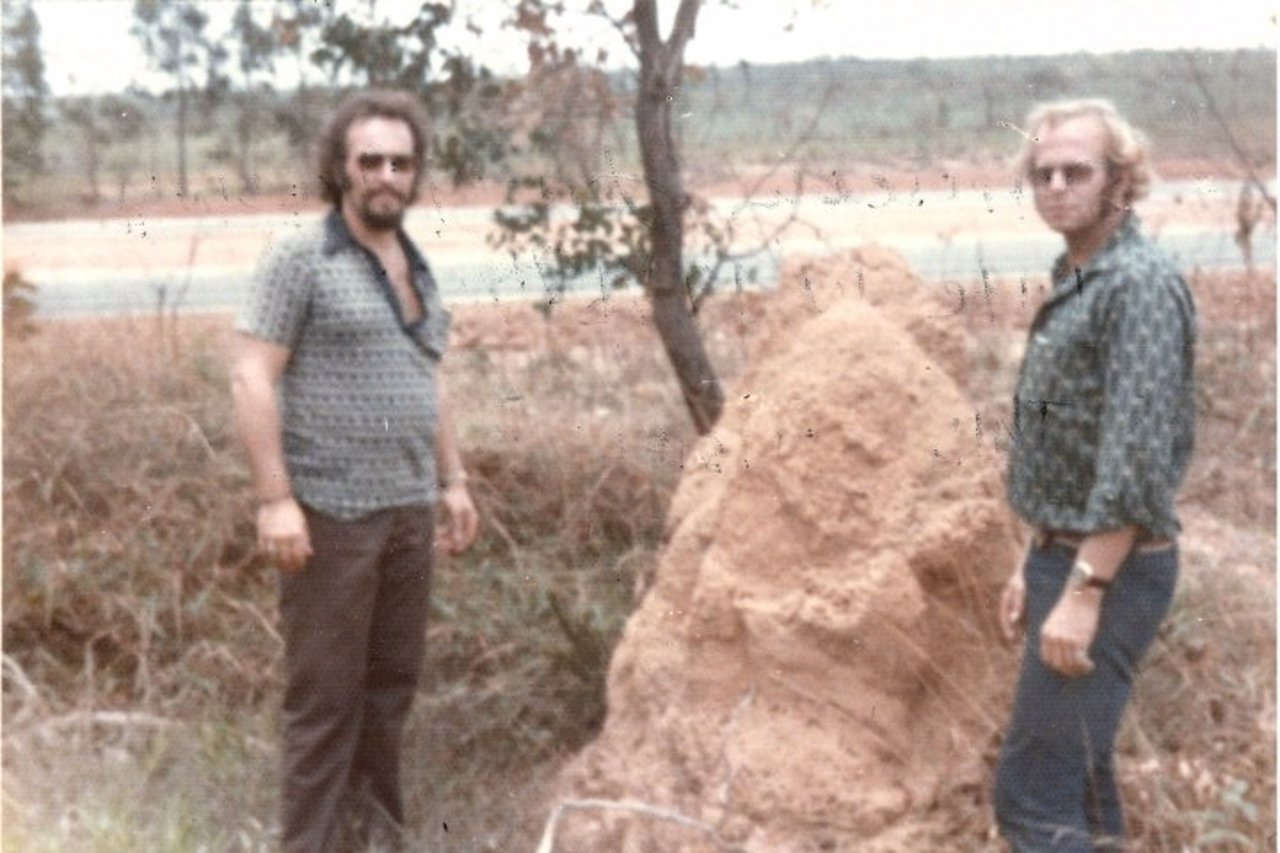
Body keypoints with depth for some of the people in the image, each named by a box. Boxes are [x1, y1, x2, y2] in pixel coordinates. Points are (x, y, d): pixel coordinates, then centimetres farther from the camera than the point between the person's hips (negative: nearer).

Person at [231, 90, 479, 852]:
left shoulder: (417, 268, 14)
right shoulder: (300, 259, -7)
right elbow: (252, 377, -12)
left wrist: (453, 481, 17)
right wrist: (276, 498, -18)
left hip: (410, 510, 7)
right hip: (332, 513, -7)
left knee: (393, 682, 14)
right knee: (326, 694, 1)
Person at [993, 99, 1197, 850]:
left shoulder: (1140, 283, -16)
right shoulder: (1076, 282, 14)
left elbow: (1137, 456, -24)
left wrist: (1084, 590, -24)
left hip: (1110, 571, -10)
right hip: (1071, 557, 10)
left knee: (1036, 792, -8)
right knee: (1079, 777, 17)